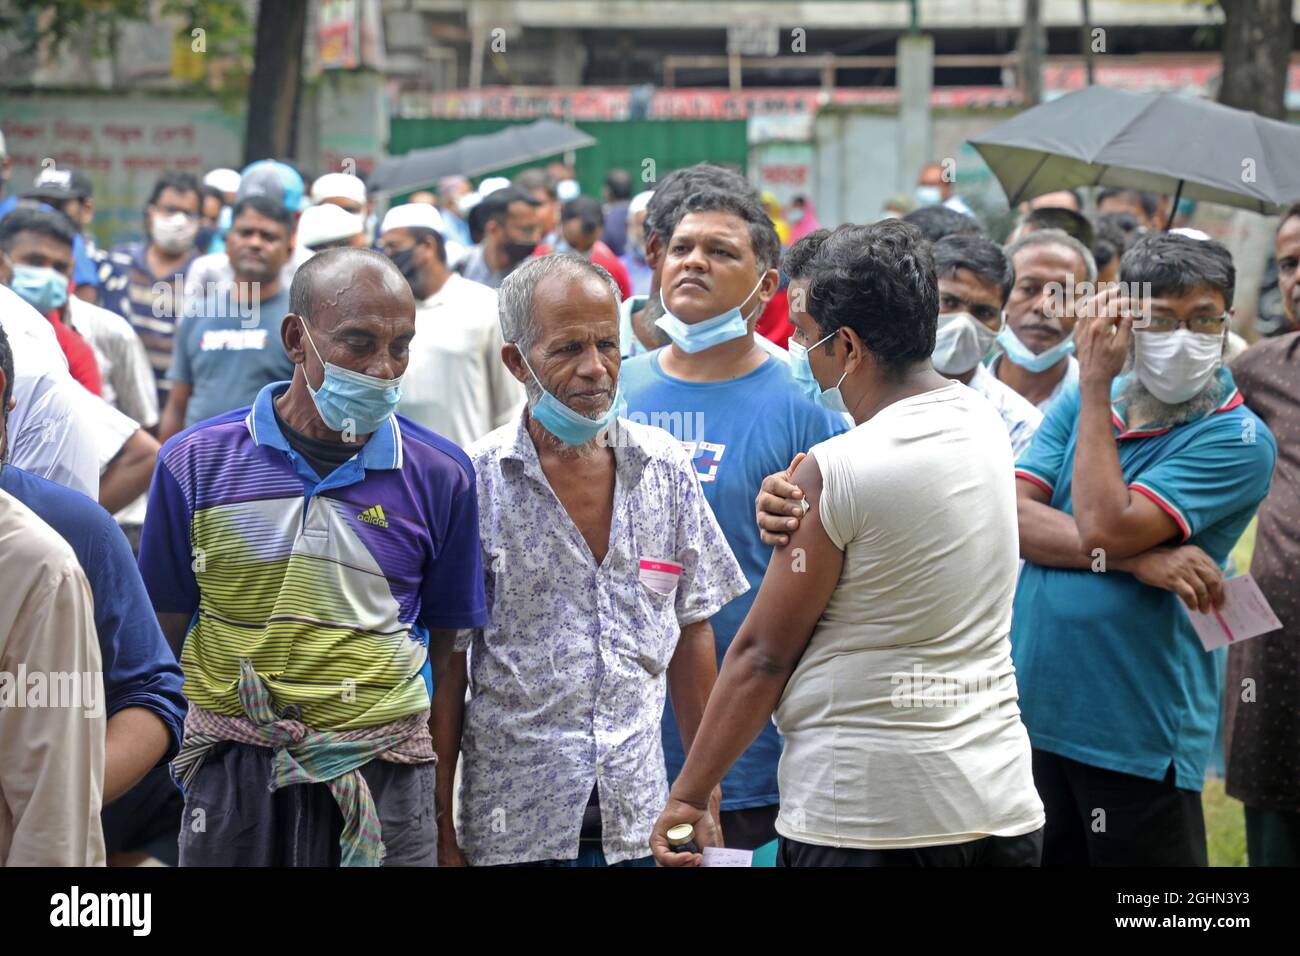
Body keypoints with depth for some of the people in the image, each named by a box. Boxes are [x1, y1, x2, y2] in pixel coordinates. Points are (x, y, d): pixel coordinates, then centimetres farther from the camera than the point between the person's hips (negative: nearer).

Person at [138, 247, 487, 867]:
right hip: (229, 772, 0)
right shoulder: (195, 463, -2)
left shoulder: (441, 477, -1)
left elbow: (445, 647, 4)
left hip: (379, 773, 0)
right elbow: (163, 634, 5)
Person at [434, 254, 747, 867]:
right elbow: (446, 669, -4)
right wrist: (442, 834, -6)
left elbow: (690, 635, 12)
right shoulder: (475, 481, -6)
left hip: (638, 818, 3)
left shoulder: (665, 467, 5)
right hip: (510, 828, -3)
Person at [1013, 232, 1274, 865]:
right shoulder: (1081, 401, 8)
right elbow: (1009, 516, -5)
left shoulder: (1238, 441, -10)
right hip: (1030, 712, 5)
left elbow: (1104, 526, -20)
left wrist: (1096, 384, -14)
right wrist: (1136, 557, -19)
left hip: (1138, 737, -5)